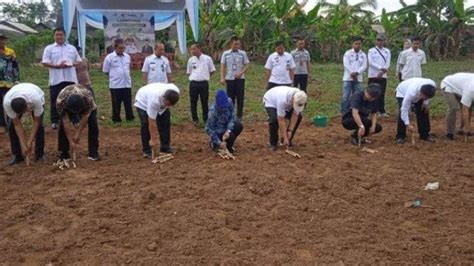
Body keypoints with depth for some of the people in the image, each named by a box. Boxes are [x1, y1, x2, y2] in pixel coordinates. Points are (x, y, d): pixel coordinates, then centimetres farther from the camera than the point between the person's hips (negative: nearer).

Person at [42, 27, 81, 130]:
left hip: (70, 79, 2)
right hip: (56, 79, -2)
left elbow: (78, 61, 14)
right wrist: (57, 66, -16)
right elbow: (45, 62, -3)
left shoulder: (72, 48, 14)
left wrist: (72, 64, -8)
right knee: (55, 101, 2)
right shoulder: (49, 48, 5)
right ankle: (55, 121, 9)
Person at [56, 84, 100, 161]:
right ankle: (63, 153, -3)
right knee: (63, 124, -17)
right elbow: (66, 123, -37)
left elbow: (85, 117, -33)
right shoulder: (60, 101, -41)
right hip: (67, 106, 0)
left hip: (85, 105, 0)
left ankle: (93, 152, -7)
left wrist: (78, 134, -32)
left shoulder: (88, 98, -44)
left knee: (93, 123, -18)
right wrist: (71, 141, -35)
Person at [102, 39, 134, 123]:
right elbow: (105, 71, 0)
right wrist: (115, 77, 5)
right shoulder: (109, 57, -8)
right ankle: (116, 120, 15)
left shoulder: (127, 56, 6)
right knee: (116, 104, 5)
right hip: (115, 85, -4)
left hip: (127, 84, 4)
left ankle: (130, 118, 18)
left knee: (128, 103, 9)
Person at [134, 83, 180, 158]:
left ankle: (165, 148, 9)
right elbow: (152, 122, -39)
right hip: (143, 102, -5)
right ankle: (146, 151, -5)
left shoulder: (176, 92, -32)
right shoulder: (154, 100, -46)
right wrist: (153, 139, -34)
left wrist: (167, 106, 10)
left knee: (165, 123, -2)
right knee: (146, 125, -16)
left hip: (161, 103, 5)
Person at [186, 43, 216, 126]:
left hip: (204, 83, -2)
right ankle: (195, 119, 18)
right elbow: (188, 72, 15)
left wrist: (205, 77, 8)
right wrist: (195, 77, 7)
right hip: (193, 83, 2)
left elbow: (212, 71, 8)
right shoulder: (191, 60, 5)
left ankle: (206, 119, 15)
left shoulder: (207, 58, -2)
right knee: (193, 102, 6)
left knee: (205, 102, 4)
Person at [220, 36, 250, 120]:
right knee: (230, 98, 5)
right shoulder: (225, 53, 3)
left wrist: (241, 73, -13)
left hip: (240, 78, 0)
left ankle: (239, 115, 11)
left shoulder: (243, 53, 1)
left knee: (240, 97, 2)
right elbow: (223, 66, 4)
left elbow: (247, 64, 2)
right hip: (229, 79, 0)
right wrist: (222, 78, -4)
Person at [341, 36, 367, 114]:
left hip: (358, 79, 3)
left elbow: (364, 66, 0)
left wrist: (357, 73, -17)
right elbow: (346, 65, -7)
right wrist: (352, 74, -15)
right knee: (345, 97, -7)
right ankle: (344, 114, -3)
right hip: (348, 78, -3)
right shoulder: (348, 53, 3)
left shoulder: (363, 55, 10)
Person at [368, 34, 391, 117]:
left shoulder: (387, 51, 11)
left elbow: (388, 63, 2)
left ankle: (381, 111, 7)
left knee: (381, 94, 3)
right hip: (373, 75, -2)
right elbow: (370, 62, -8)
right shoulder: (371, 51, 3)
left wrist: (382, 72, -13)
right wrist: (381, 68, -16)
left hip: (383, 76, 2)